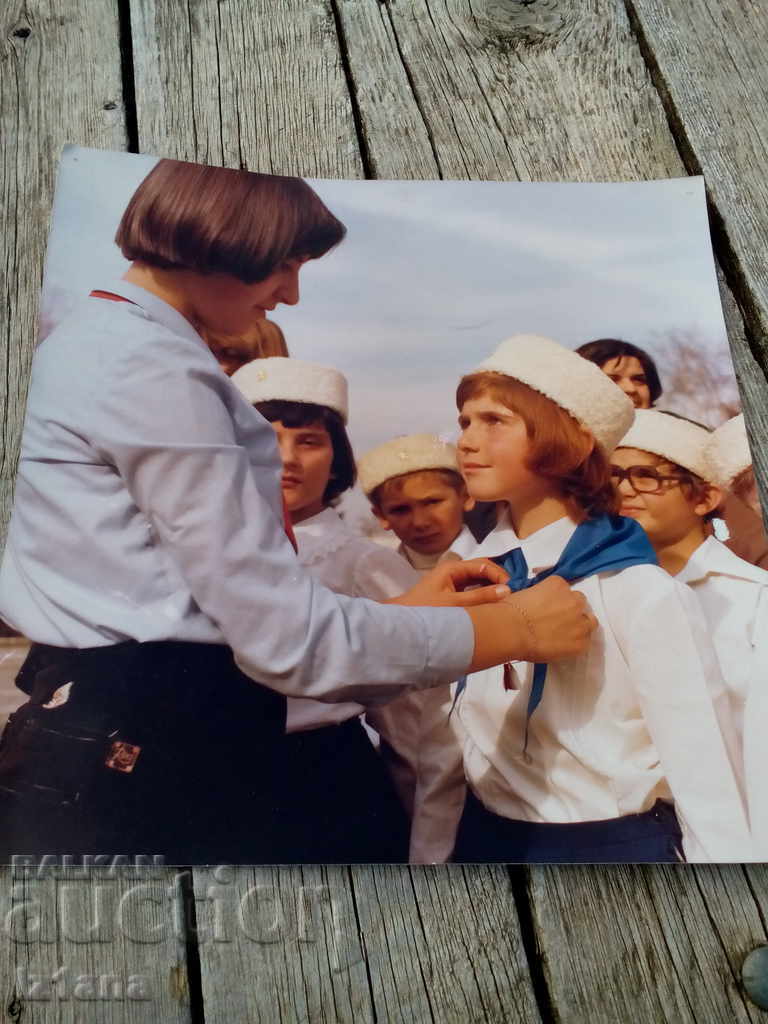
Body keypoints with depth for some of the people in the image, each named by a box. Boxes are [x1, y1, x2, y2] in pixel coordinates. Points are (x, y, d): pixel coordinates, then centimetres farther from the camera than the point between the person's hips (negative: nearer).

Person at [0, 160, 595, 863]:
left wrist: (400, 610, 7)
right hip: (156, 749, -10)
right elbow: (288, 637, -20)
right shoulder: (154, 368, -17)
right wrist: (515, 628, -9)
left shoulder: (98, 338, 14)